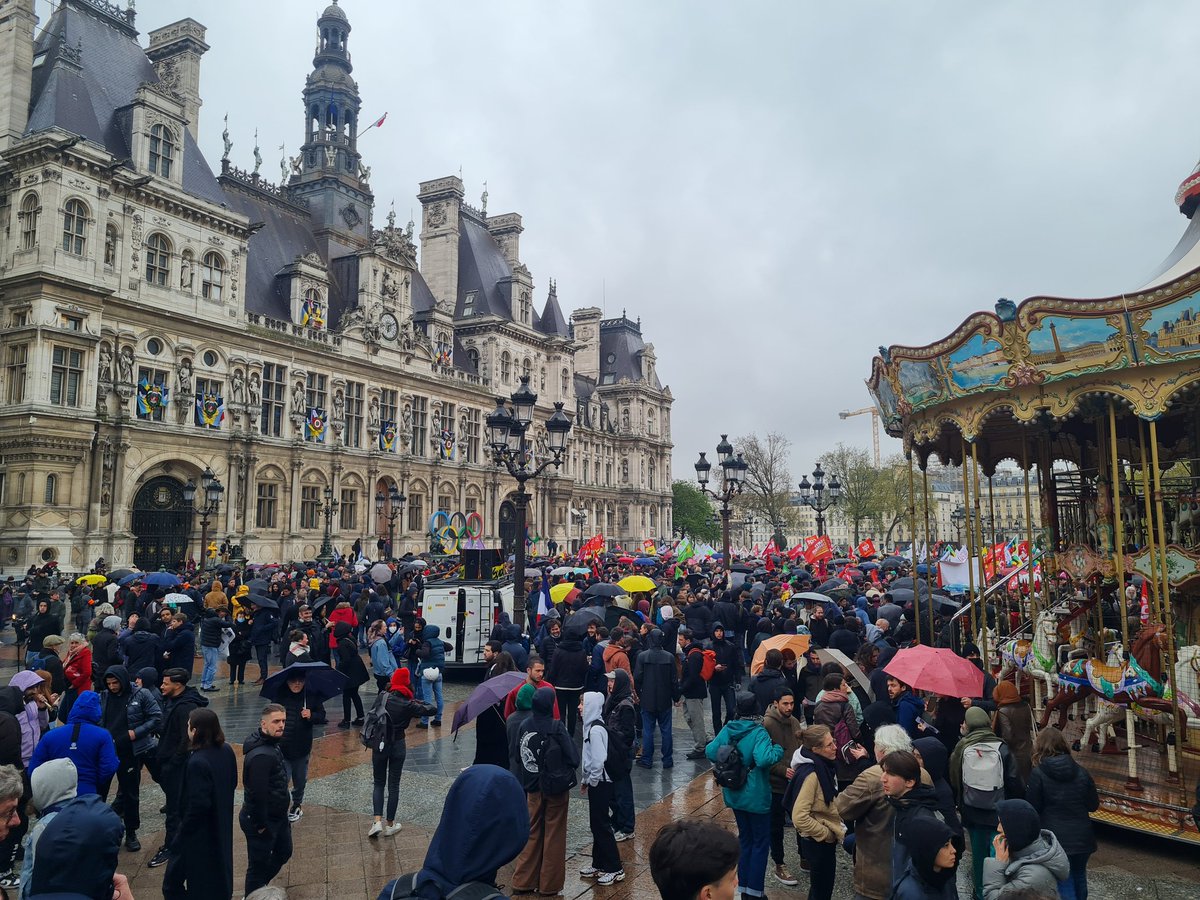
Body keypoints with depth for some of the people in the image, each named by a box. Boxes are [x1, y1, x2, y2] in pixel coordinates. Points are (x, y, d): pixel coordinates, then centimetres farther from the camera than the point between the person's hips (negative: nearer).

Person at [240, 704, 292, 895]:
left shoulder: (270, 743, 2)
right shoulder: (261, 755, -31)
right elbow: (258, 794, -29)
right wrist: (260, 824, -19)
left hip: (277, 816, 10)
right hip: (263, 821, -10)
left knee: (284, 852, 25)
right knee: (259, 865, 8)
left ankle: (260, 887, 44)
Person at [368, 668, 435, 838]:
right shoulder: (408, 705, -13)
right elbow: (432, 708, -10)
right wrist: (418, 702, 3)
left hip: (379, 745, 1)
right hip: (398, 746, -1)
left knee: (378, 783, 15)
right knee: (394, 785, 11)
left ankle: (377, 821, 1)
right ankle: (390, 825, 18)